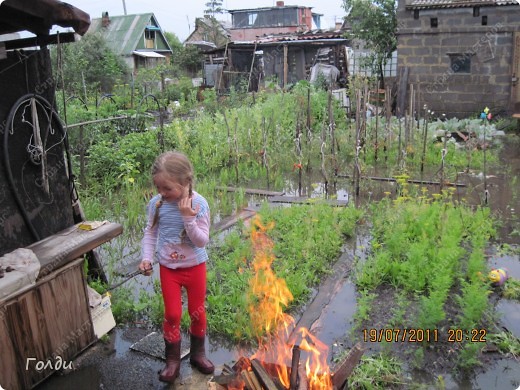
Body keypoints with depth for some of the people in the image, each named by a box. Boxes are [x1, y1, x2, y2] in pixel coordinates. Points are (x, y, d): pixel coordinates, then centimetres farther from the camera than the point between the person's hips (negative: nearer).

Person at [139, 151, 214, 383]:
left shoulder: (198, 204, -20)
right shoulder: (156, 204, -12)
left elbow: (202, 241, -21)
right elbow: (150, 233, 2)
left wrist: (188, 218, -33)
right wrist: (147, 258, -10)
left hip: (195, 266, -1)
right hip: (168, 268, 1)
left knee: (197, 312, 13)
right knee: (172, 314, 6)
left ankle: (198, 353, 35)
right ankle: (172, 360, 25)